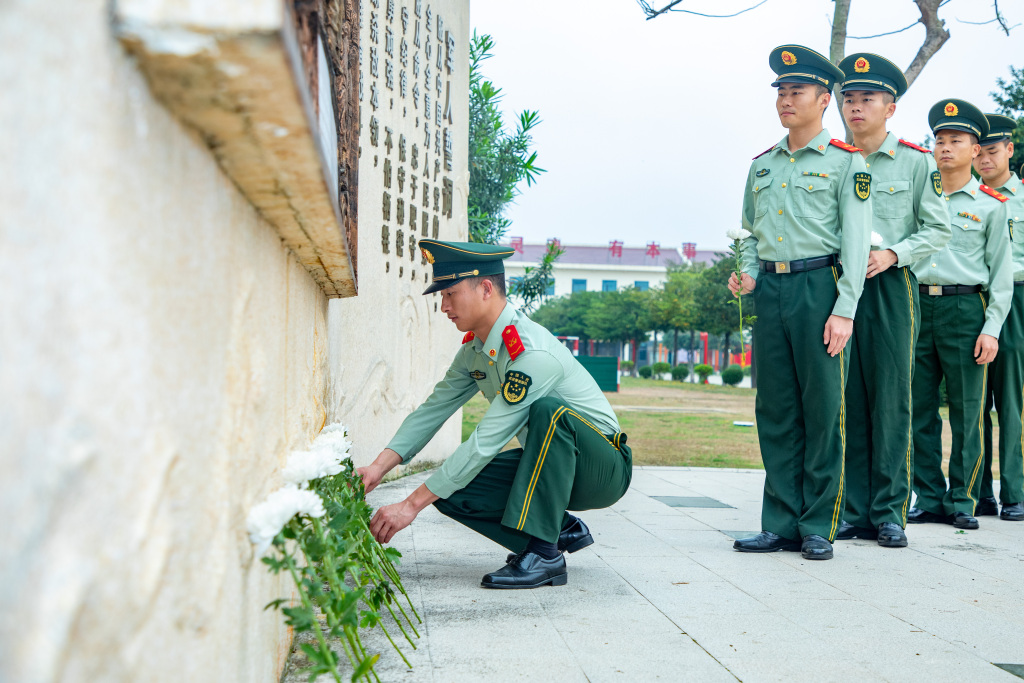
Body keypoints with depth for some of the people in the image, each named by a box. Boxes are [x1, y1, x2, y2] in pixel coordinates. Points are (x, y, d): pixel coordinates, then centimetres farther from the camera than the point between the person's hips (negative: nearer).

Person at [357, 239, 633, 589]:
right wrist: (378, 467, -11)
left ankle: (543, 553, -29)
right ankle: (564, 530, 4)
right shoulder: (474, 350, 0)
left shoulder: (534, 354, -30)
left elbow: (486, 442, -32)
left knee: (549, 410, -38)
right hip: (547, 464, 8)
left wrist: (411, 505, -30)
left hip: (603, 468, -8)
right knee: (451, 492, -13)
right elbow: (433, 410, 5)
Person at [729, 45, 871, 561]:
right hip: (770, 291, 5)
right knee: (775, 412, 5)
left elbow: (855, 239, -5)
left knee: (823, 411, -2)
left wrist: (845, 310, -13)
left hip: (819, 285, -5)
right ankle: (781, 523, 12)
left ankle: (819, 527, 5)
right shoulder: (762, 165, 17)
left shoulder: (846, 160, 1)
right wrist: (748, 275, 4)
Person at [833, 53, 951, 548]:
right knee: (849, 402, 3)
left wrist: (892, 254, -10)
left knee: (890, 401, -2)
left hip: (891, 287, -2)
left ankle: (890, 512, 5)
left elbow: (938, 229, 4)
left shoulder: (916, 162, 4)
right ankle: (854, 511, 9)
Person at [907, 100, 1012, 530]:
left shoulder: (990, 204, 5)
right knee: (920, 410, 3)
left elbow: (1001, 273, 4)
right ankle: (929, 498, 12)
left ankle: (961, 500, 9)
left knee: (966, 413, 0)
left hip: (965, 308, -3)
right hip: (917, 305, 3)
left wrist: (992, 328, -5)